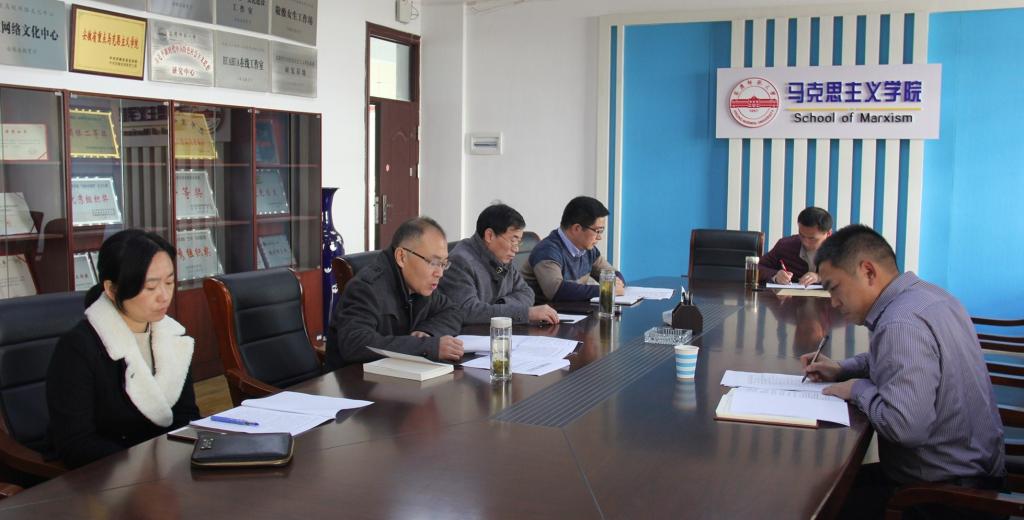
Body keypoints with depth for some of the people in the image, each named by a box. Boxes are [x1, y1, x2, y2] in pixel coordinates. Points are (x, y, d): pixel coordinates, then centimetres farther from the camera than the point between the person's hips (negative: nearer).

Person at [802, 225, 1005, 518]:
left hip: (943, 491, -9)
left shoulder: (902, 324, -27)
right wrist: (842, 370, 11)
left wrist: (858, 388, -18)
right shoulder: (927, 294, 5)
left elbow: (905, 426, -36)